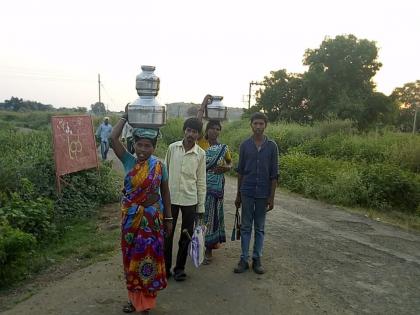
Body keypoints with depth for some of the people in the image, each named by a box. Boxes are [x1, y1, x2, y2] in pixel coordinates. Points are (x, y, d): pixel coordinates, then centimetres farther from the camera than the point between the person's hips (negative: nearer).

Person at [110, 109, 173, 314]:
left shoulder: (159, 166, -7)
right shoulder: (129, 161, -5)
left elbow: (165, 192, 1)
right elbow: (113, 138, -18)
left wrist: (168, 218, 2)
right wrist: (125, 117, -11)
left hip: (152, 217, -1)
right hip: (131, 217, 2)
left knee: (149, 257, 8)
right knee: (131, 257, 13)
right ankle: (133, 298, 32)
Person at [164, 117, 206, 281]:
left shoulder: (201, 154, -4)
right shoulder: (172, 148, -2)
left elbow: (201, 181, 1)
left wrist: (201, 207, 1)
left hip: (190, 200, 0)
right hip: (170, 198, 1)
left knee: (186, 236, 10)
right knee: (167, 234, 9)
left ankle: (179, 268, 27)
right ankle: (165, 267, 27)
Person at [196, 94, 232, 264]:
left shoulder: (223, 147, 5)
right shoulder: (200, 142, 0)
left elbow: (229, 163, 18)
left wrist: (225, 168, -6)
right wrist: (203, 105, -13)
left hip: (216, 186, 1)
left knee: (212, 214, 5)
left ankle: (209, 249, 16)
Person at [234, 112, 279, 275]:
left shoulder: (272, 146, -1)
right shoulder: (245, 145, 1)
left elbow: (274, 174, 0)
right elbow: (240, 171, 6)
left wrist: (271, 197, -3)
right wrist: (238, 194, 6)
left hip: (263, 193, 0)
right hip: (247, 192, 1)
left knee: (259, 228, 10)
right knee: (246, 227, 7)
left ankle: (257, 259, 20)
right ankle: (244, 259, 15)